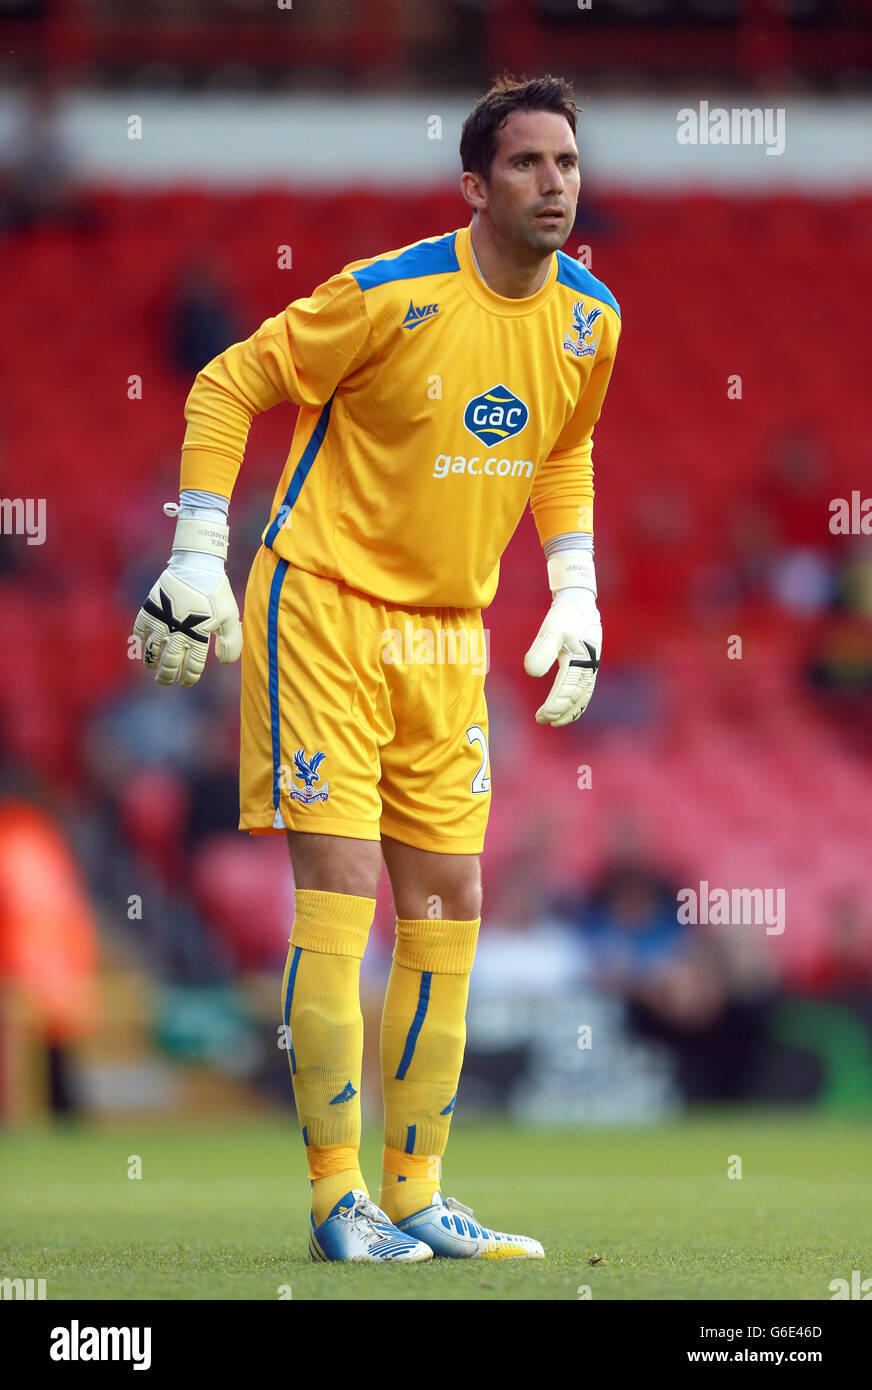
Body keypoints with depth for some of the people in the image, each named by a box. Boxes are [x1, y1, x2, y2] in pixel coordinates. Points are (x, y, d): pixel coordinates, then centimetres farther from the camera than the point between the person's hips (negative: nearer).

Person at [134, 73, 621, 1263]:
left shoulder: (590, 317, 1)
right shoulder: (395, 297, -17)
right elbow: (227, 386, -9)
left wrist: (575, 594, 11)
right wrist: (197, 559, -13)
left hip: (447, 633, 6)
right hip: (325, 606, -6)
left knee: (447, 906, 5)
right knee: (341, 892, -11)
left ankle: (416, 1195, 14)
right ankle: (338, 1199, -6)